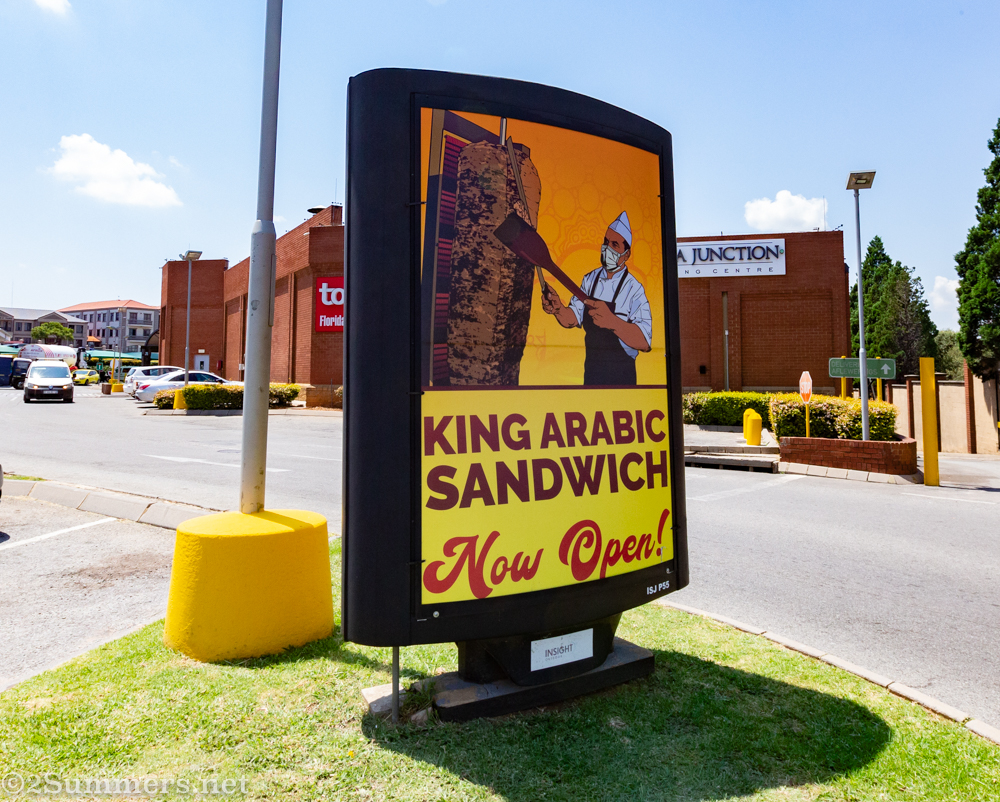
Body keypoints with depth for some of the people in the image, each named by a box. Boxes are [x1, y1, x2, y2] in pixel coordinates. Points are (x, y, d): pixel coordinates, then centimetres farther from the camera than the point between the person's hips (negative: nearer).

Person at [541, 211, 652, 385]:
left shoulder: (634, 289, -15)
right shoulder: (590, 279, 4)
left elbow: (645, 342, -27)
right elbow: (572, 318, -1)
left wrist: (612, 322, -42)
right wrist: (559, 309, -23)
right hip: (591, 369, 5)